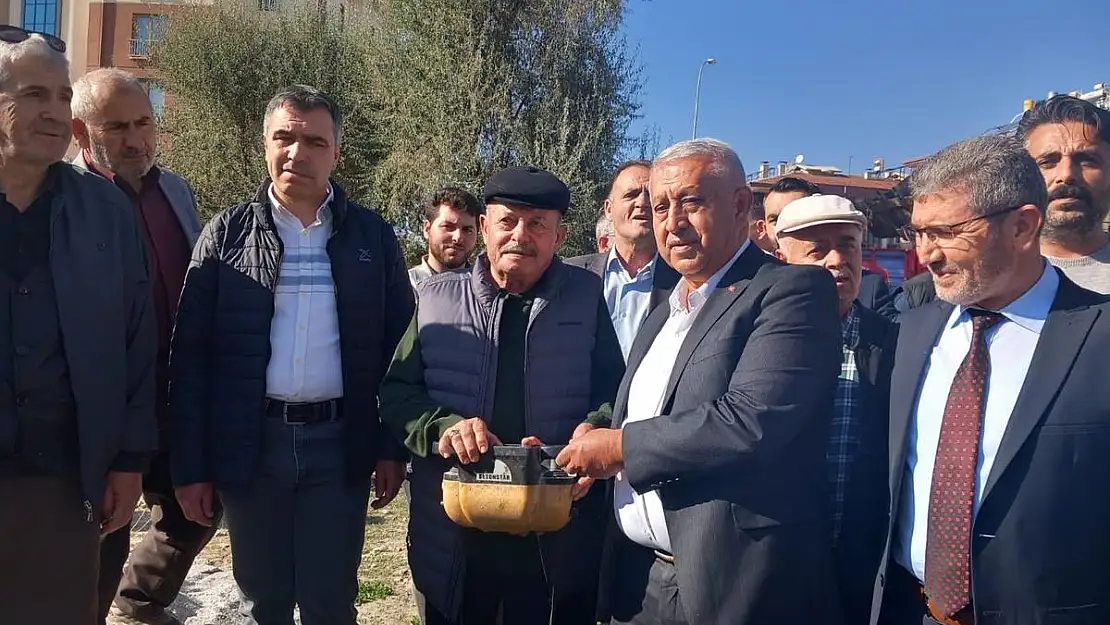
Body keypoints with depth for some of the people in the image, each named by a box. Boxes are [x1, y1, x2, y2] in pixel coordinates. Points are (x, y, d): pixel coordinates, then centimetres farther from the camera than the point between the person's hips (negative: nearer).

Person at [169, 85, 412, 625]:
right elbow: (190, 354, 1)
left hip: (339, 444, 0)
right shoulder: (227, 234, 2)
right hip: (250, 444, 1)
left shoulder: (373, 237, 3)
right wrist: (190, 465, -2)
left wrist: (392, 448, 0)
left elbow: (397, 348, 4)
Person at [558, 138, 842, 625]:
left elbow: (751, 421, -24)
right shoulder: (663, 313, 14)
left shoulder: (793, 290, -12)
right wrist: (589, 447, -4)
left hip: (736, 584, -7)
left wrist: (620, 446, -15)